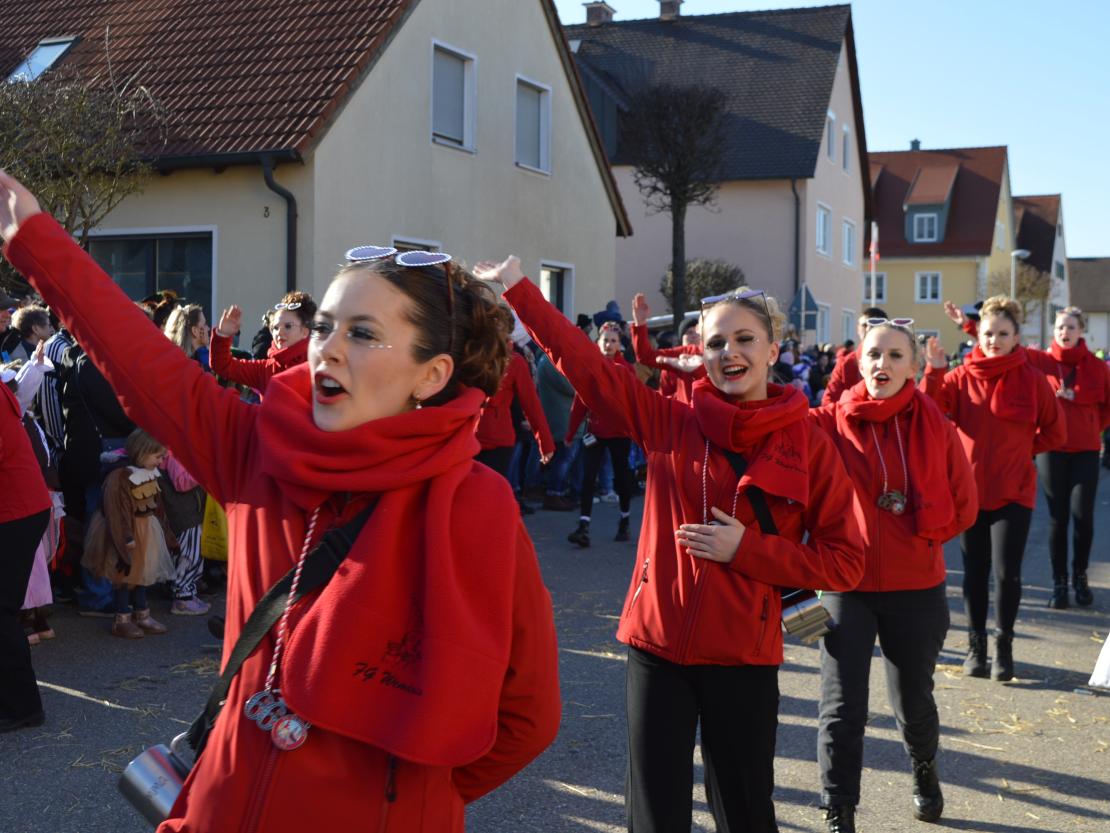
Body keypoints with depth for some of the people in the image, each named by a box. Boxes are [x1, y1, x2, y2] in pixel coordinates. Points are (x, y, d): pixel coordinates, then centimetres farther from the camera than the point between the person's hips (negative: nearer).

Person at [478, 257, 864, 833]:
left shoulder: (809, 445, -3)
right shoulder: (669, 423, -1)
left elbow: (845, 563, -3)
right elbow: (586, 363, -1)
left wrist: (747, 548, -13)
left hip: (743, 658, -1)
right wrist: (517, 289, -2)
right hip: (656, 648, 1)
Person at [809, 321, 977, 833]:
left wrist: (921, 533, -3)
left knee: (912, 699, 17)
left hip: (916, 587, 2)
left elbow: (963, 505, 2)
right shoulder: (831, 423, -6)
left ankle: (924, 772, 49)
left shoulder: (935, 426, -3)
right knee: (842, 707, -5)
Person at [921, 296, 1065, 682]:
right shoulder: (961, 376, 0)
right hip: (969, 488, 2)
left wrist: (1022, 449, 1)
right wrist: (935, 371, -23)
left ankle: (1004, 645, 13)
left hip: (1013, 491, -1)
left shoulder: (1032, 379, -2)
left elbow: (1055, 432, 7)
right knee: (975, 572, 11)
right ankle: (976, 646, 24)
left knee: (1007, 573, -7)